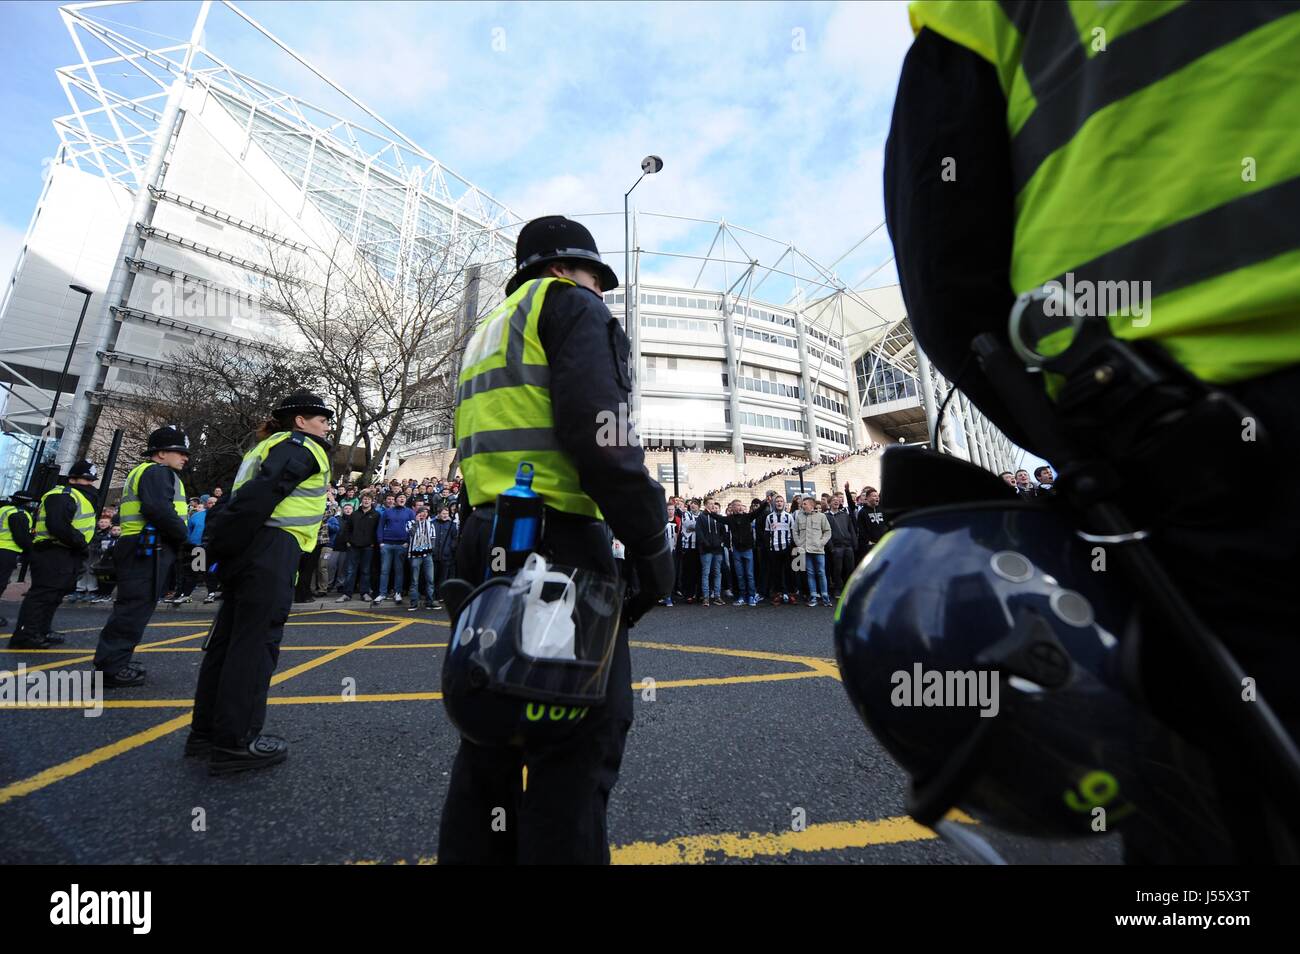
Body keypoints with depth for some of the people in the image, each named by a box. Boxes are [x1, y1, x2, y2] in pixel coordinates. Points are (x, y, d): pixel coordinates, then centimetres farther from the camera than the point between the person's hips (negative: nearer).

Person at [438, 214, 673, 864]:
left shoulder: (486, 336, 28)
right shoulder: (570, 305, 3)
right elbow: (597, 427, -17)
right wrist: (650, 543, -13)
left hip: (485, 544, 10)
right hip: (559, 543, -9)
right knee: (579, 744, 0)